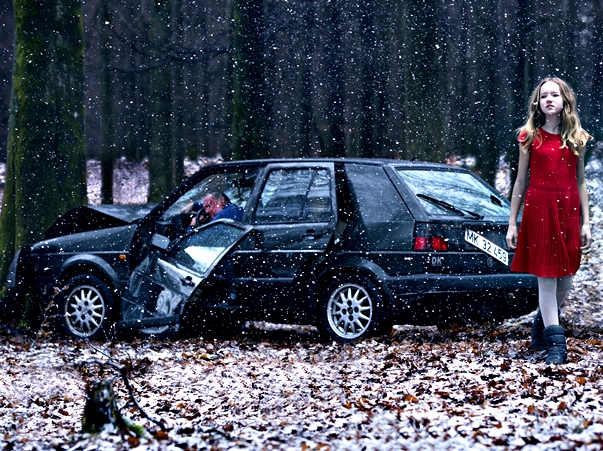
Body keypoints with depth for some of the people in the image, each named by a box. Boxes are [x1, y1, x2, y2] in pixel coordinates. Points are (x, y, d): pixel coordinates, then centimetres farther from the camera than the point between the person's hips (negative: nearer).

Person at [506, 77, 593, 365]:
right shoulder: (529, 137, 3)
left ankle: (541, 329, 27)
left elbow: (580, 181, 10)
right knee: (546, 276, -5)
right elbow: (521, 182, 5)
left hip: (568, 210, 3)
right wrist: (512, 223, 2)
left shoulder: (577, 138, 8)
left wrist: (585, 222, 5)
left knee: (565, 277, 6)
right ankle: (556, 344, -5)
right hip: (539, 208, -3)